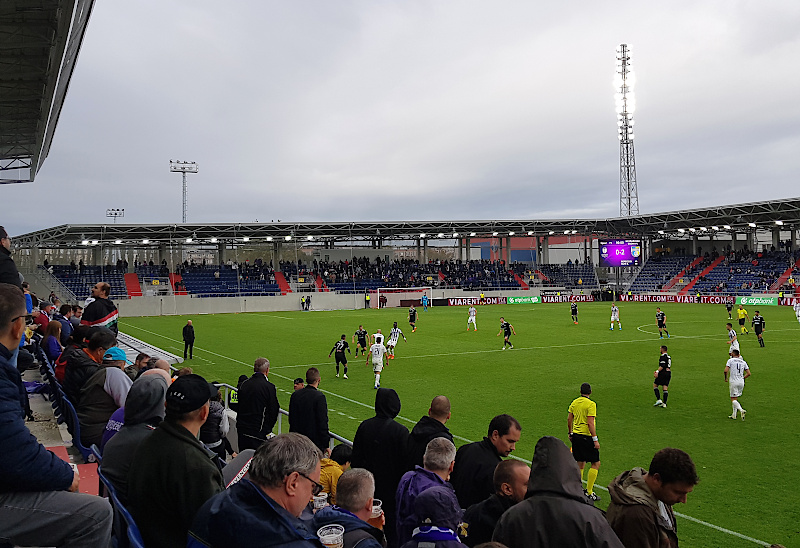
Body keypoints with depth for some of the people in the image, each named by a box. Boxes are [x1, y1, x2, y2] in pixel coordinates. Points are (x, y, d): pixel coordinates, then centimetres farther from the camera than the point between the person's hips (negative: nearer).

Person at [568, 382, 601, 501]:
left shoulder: (574, 402, 7)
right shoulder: (591, 404, -13)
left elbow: (569, 419, 11)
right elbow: (590, 423, -18)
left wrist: (570, 433, 23)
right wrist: (595, 440, -15)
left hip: (576, 435, 7)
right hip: (586, 437, -7)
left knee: (580, 464, 15)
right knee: (595, 463, 1)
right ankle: (589, 492, -1)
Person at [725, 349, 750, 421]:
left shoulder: (730, 360, -3)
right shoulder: (743, 362, 11)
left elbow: (725, 371, -14)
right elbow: (748, 373, 7)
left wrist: (726, 378, 3)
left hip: (733, 382, -5)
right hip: (741, 382, 5)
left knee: (733, 399, -2)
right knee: (735, 398, 16)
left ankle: (741, 410, -26)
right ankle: (734, 415, 18)